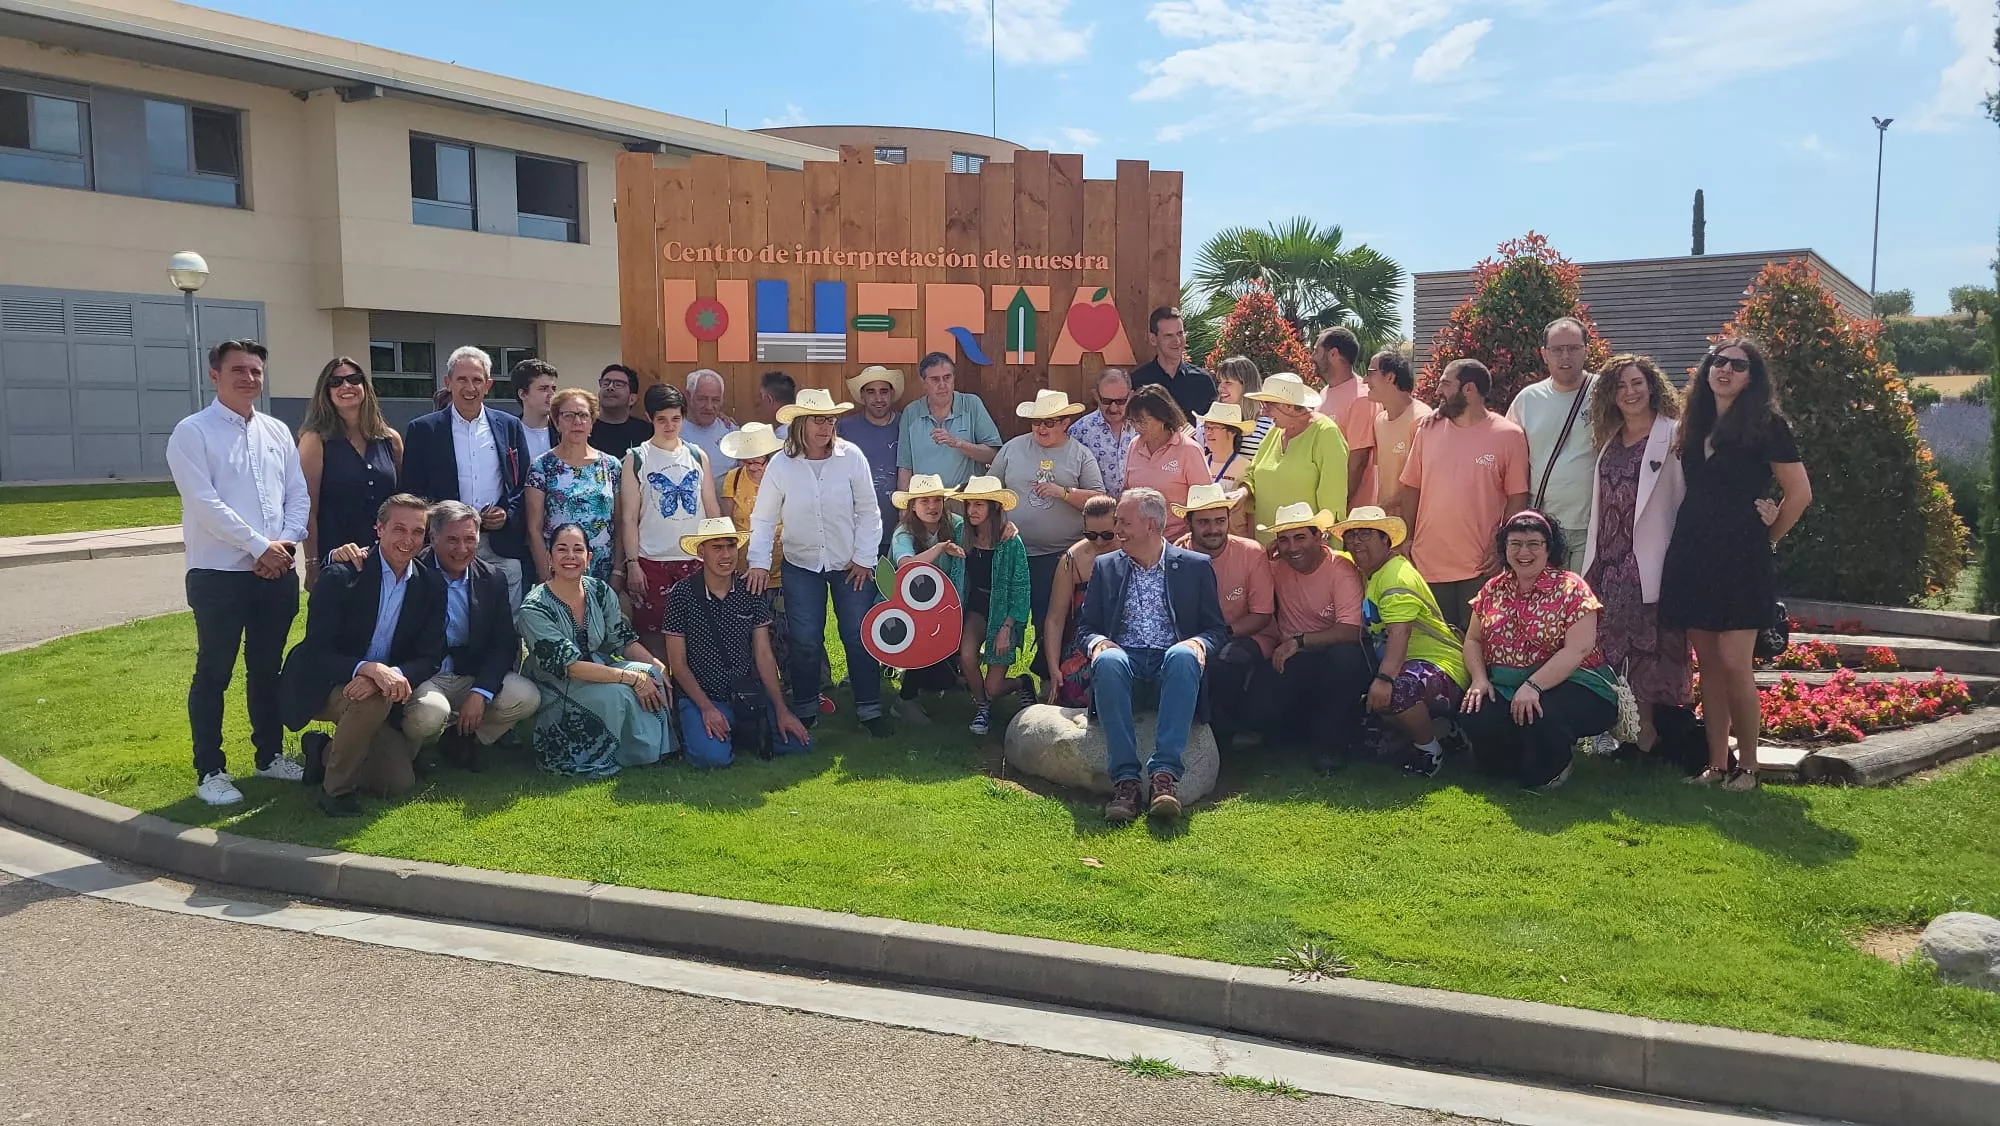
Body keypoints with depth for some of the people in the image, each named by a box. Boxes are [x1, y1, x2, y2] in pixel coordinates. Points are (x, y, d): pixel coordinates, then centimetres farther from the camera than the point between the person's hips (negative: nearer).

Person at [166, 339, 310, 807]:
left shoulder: (277, 432, 11)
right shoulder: (192, 433, -5)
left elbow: (299, 496, 9)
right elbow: (205, 504, -14)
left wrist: (286, 544, -8)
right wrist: (260, 546, -15)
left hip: (277, 572, 5)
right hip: (219, 575, -5)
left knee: (267, 669, 15)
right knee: (213, 674, 3)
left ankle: (271, 755, 27)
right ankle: (210, 772, 13)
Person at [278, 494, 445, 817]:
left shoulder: (431, 585, -5)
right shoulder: (340, 577, -19)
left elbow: (430, 658, -8)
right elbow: (317, 653, -23)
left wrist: (396, 675, -30)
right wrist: (370, 668, -41)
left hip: (380, 692, 5)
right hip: (322, 688, -5)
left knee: (400, 782, -4)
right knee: (373, 699, -37)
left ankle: (325, 752, 22)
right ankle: (335, 788, -14)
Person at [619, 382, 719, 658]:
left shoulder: (698, 456, 10)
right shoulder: (636, 459, 2)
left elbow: (712, 509, 12)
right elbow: (629, 517, 0)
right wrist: (631, 563, -7)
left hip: (696, 561, 2)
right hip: (652, 562, -2)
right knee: (652, 634, -3)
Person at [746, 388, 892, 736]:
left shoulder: (851, 456, -10)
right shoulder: (781, 464, -8)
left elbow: (868, 511, -4)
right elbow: (763, 519, -2)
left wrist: (863, 557, -6)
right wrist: (759, 562, -11)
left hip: (850, 564, 0)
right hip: (800, 564, 1)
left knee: (859, 635, 4)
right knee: (805, 641, 3)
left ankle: (869, 707, 19)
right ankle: (804, 709, 22)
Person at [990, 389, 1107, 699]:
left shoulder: (1080, 455, 4)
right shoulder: (1013, 448, 8)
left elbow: (1098, 499, -1)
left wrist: (1064, 492, -14)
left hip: (1059, 555, -2)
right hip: (1013, 551, 2)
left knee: (1051, 621, 2)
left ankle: (1045, 676, 17)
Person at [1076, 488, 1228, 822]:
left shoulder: (1195, 566, 12)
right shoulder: (1105, 566, 17)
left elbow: (1216, 629, 9)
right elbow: (1086, 627, 16)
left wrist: (1198, 643, -14)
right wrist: (1097, 642, -8)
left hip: (1171, 659, -1)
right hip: (1124, 658, 1)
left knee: (1183, 656, -37)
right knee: (1108, 661, -35)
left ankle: (1164, 773, -42)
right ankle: (1125, 777, -37)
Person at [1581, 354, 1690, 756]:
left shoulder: (1672, 435, -4)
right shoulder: (1609, 439, 15)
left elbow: (1686, 499, -9)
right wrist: (1591, 563, 15)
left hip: (1649, 564, -6)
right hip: (1608, 563, 6)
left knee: (1648, 647, -2)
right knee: (1607, 649, 7)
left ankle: (1645, 736, 7)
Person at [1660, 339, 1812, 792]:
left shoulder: (1766, 425, -2)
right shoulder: (1695, 424, 14)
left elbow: (1800, 492, -3)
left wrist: (1767, 538, 3)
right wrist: (1691, 539, 14)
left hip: (1739, 559, -5)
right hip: (1692, 556, 5)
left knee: (1733, 663, -9)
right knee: (1708, 664, 7)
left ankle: (1747, 766, 4)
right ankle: (1716, 764, 13)